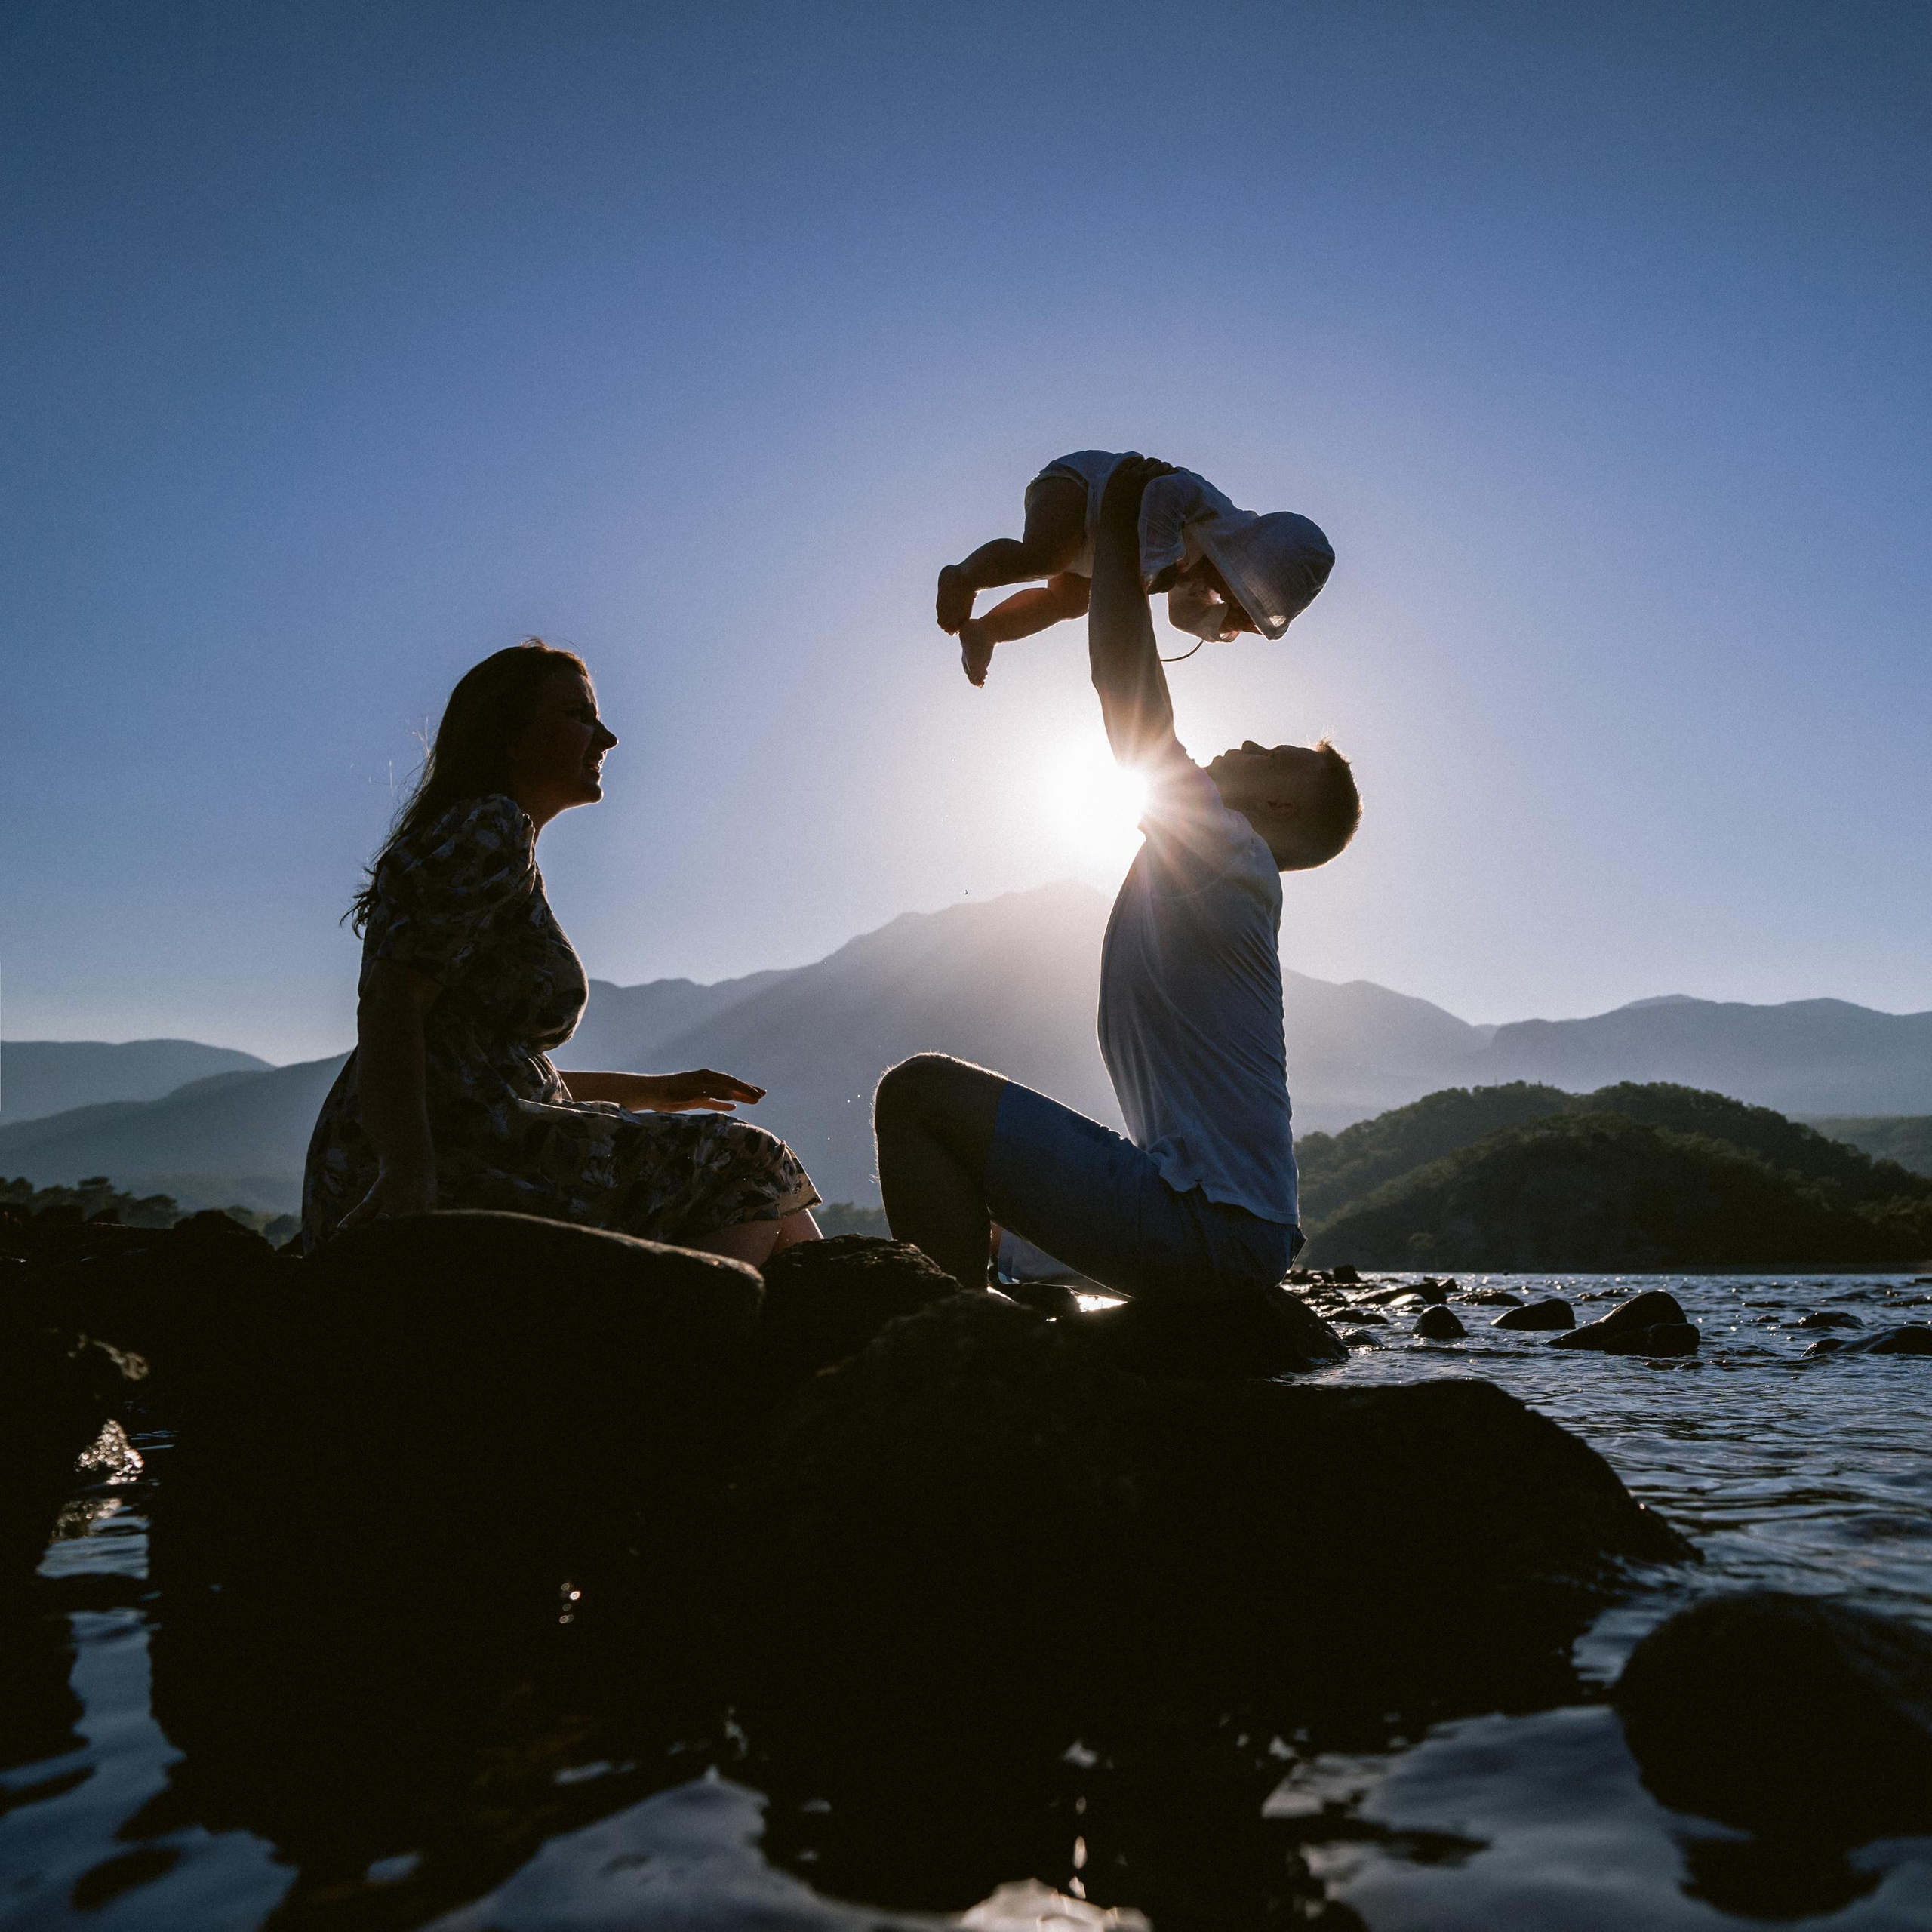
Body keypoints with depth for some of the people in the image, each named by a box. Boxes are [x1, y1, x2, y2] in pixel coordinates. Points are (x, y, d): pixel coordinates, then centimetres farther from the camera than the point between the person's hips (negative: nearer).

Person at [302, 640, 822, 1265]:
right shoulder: (487, 829, -5)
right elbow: (391, 1006, -20)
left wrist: (658, 1093, 23)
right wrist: (408, 1171, -34)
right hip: (454, 1158, -10)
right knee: (752, 1168, -7)